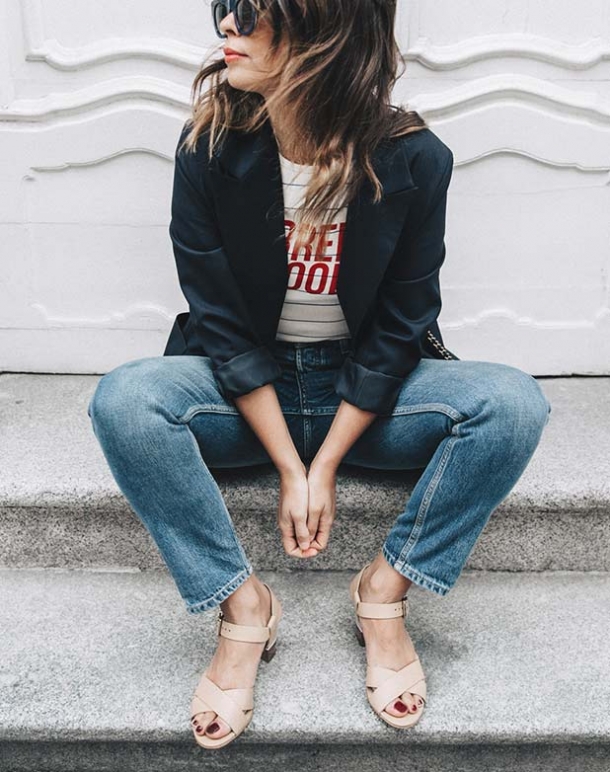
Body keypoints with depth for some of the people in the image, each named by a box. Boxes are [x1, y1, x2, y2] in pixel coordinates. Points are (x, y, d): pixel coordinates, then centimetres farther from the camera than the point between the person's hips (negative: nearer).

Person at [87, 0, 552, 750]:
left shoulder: (414, 158, -12)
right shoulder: (208, 147, -10)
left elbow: (397, 331, -9)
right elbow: (221, 326, -11)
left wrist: (323, 467, -16)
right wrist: (288, 466, -17)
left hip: (368, 391, 0)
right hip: (246, 388, 1)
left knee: (514, 402, -24)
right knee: (123, 399, -27)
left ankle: (385, 589, -8)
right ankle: (243, 605, -12)